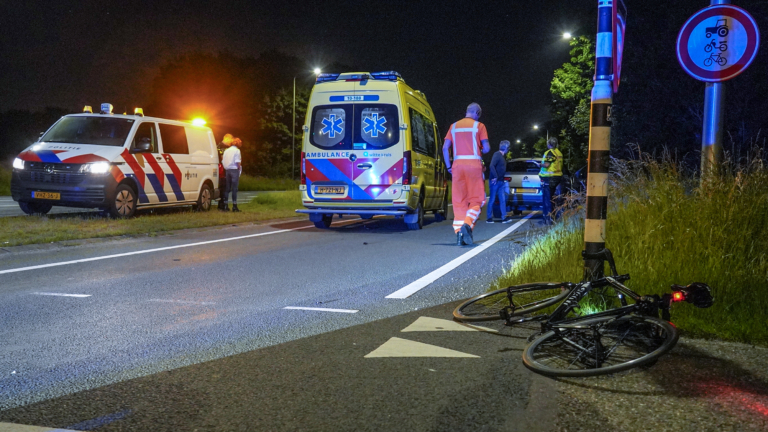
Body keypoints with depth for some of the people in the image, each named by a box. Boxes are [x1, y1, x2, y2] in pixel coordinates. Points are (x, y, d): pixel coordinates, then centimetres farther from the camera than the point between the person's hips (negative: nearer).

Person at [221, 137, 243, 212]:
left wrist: (226, 168, 13)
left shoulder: (226, 150, 15)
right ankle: (234, 206, -5)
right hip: (234, 170, -6)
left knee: (227, 188, 9)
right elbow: (237, 162, -11)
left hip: (227, 170, 6)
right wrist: (240, 168, -1)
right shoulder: (237, 150, -4)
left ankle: (225, 206, 9)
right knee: (234, 188, -4)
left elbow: (223, 161, 11)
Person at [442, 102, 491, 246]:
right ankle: (467, 224, -19)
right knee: (477, 199, 4)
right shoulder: (479, 126, 4)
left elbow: (445, 148, 5)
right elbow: (486, 148, -3)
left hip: (458, 164, 3)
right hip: (474, 164, -3)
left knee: (459, 200, 5)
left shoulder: (454, 126, 14)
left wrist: (448, 166, 10)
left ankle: (459, 232, -1)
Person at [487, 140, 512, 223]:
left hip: (501, 181, 9)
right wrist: (495, 177, -25)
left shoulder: (503, 156, 15)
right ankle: (489, 217, 7)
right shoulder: (497, 154, -12)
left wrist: (503, 179, 12)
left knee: (502, 199, 4)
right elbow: (492, 166, -24)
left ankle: (504, 217, 4)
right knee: (492, 199, -1)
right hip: (494, 181, -9)